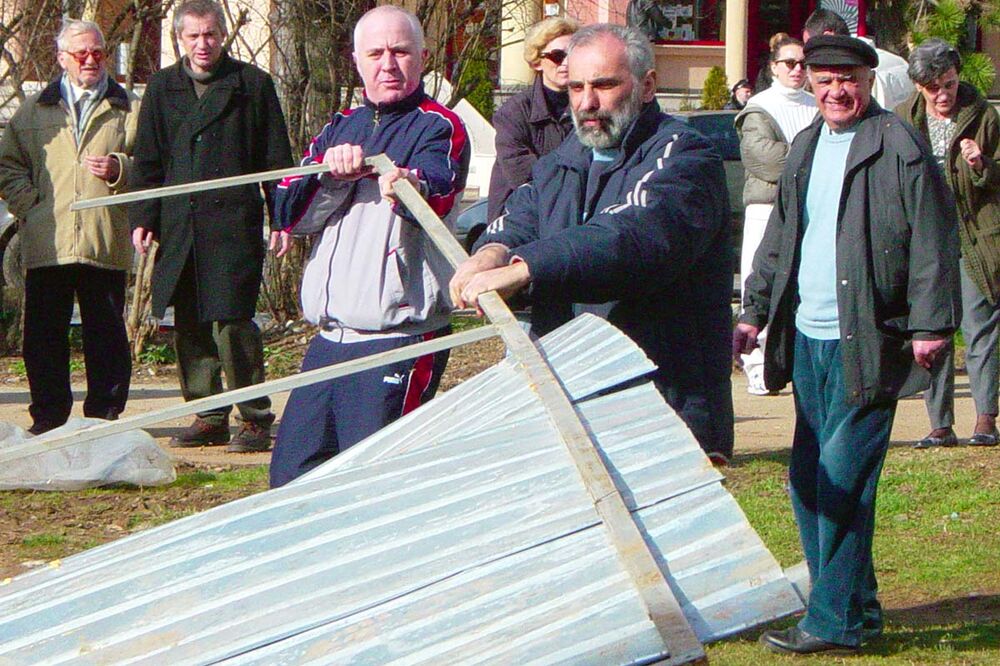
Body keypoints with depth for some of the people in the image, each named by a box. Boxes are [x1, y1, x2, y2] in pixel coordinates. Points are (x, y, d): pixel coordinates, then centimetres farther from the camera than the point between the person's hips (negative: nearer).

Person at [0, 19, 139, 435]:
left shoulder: (129, 109, 11)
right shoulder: (34, 111, 16)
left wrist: (120, 169, -9)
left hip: (106, 244, -1)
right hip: (46, 244, 1)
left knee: (107, 335, 1)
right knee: (43, 336, 2)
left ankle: (104, 415, 10)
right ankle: (48, 415, 10)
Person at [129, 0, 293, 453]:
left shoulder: (252, 84, 4)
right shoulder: (162, 88, 14)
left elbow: (276, 159, 5)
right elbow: (147, 160, 16)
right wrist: (143, 218, 7)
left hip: (234, 224, -4)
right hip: (179, 225, 4)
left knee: (231, 321, -10)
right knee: (189, 326, 7)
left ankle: (255, 419, 0)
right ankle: (207, 416, 16)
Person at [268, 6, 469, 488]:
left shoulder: (438, 128, -3)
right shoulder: (340, 129, 17)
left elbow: (436, 195, -24)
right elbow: (289, 211, 5)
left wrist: (409, 185, -48)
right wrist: (332, 174, -14)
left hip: (401, 338, -7)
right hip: (330, 338, 7)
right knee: (291, 472, 9)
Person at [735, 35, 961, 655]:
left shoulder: (901, 149, -8)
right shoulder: (805, 148, 15)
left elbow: (933, 246, -10)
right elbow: (779, 238, 23)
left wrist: (930, 325, -14)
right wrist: (755, 312, 19)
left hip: (867, 344, -8)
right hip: (807, 341, 8)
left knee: (841, 479, -10)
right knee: (807, 480, 10)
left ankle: (836, 622, -3)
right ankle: (854, 609, 22)